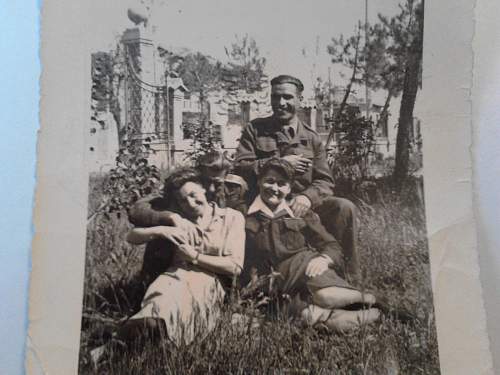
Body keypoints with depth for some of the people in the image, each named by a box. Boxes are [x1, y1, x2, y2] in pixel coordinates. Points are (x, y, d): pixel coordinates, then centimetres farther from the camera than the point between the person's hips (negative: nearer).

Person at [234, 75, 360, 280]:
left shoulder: (311, 138, 13)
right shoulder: (254, 130, 10)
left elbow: (325, 182, 5)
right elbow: (240, 168, -2)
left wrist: (307, 197, -18)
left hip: (301, 203, 2)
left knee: (344, 207, -23)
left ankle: (347, 277, -11)